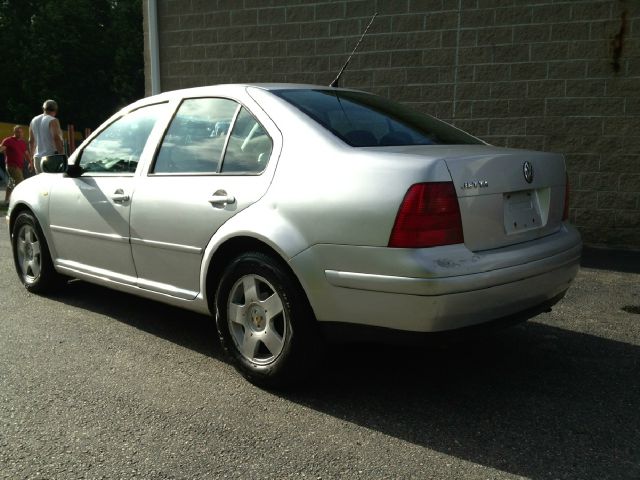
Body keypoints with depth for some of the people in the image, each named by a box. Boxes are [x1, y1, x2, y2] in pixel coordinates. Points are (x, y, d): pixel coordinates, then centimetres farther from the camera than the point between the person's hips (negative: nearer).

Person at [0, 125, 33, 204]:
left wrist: (30, 162, 7)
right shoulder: (8, 140, -4)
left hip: (19, 166, 8)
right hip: (12, 165, -8)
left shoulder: (23, 142, 15)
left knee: (12, 184, 18)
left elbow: (26, 154, 20)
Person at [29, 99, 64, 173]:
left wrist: (33, 155, 28)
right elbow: (56, 139, -19)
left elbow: (31, 141, 20)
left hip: (37, 158, 7)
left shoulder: (34, 120, 16)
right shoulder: (53, 121, -7)